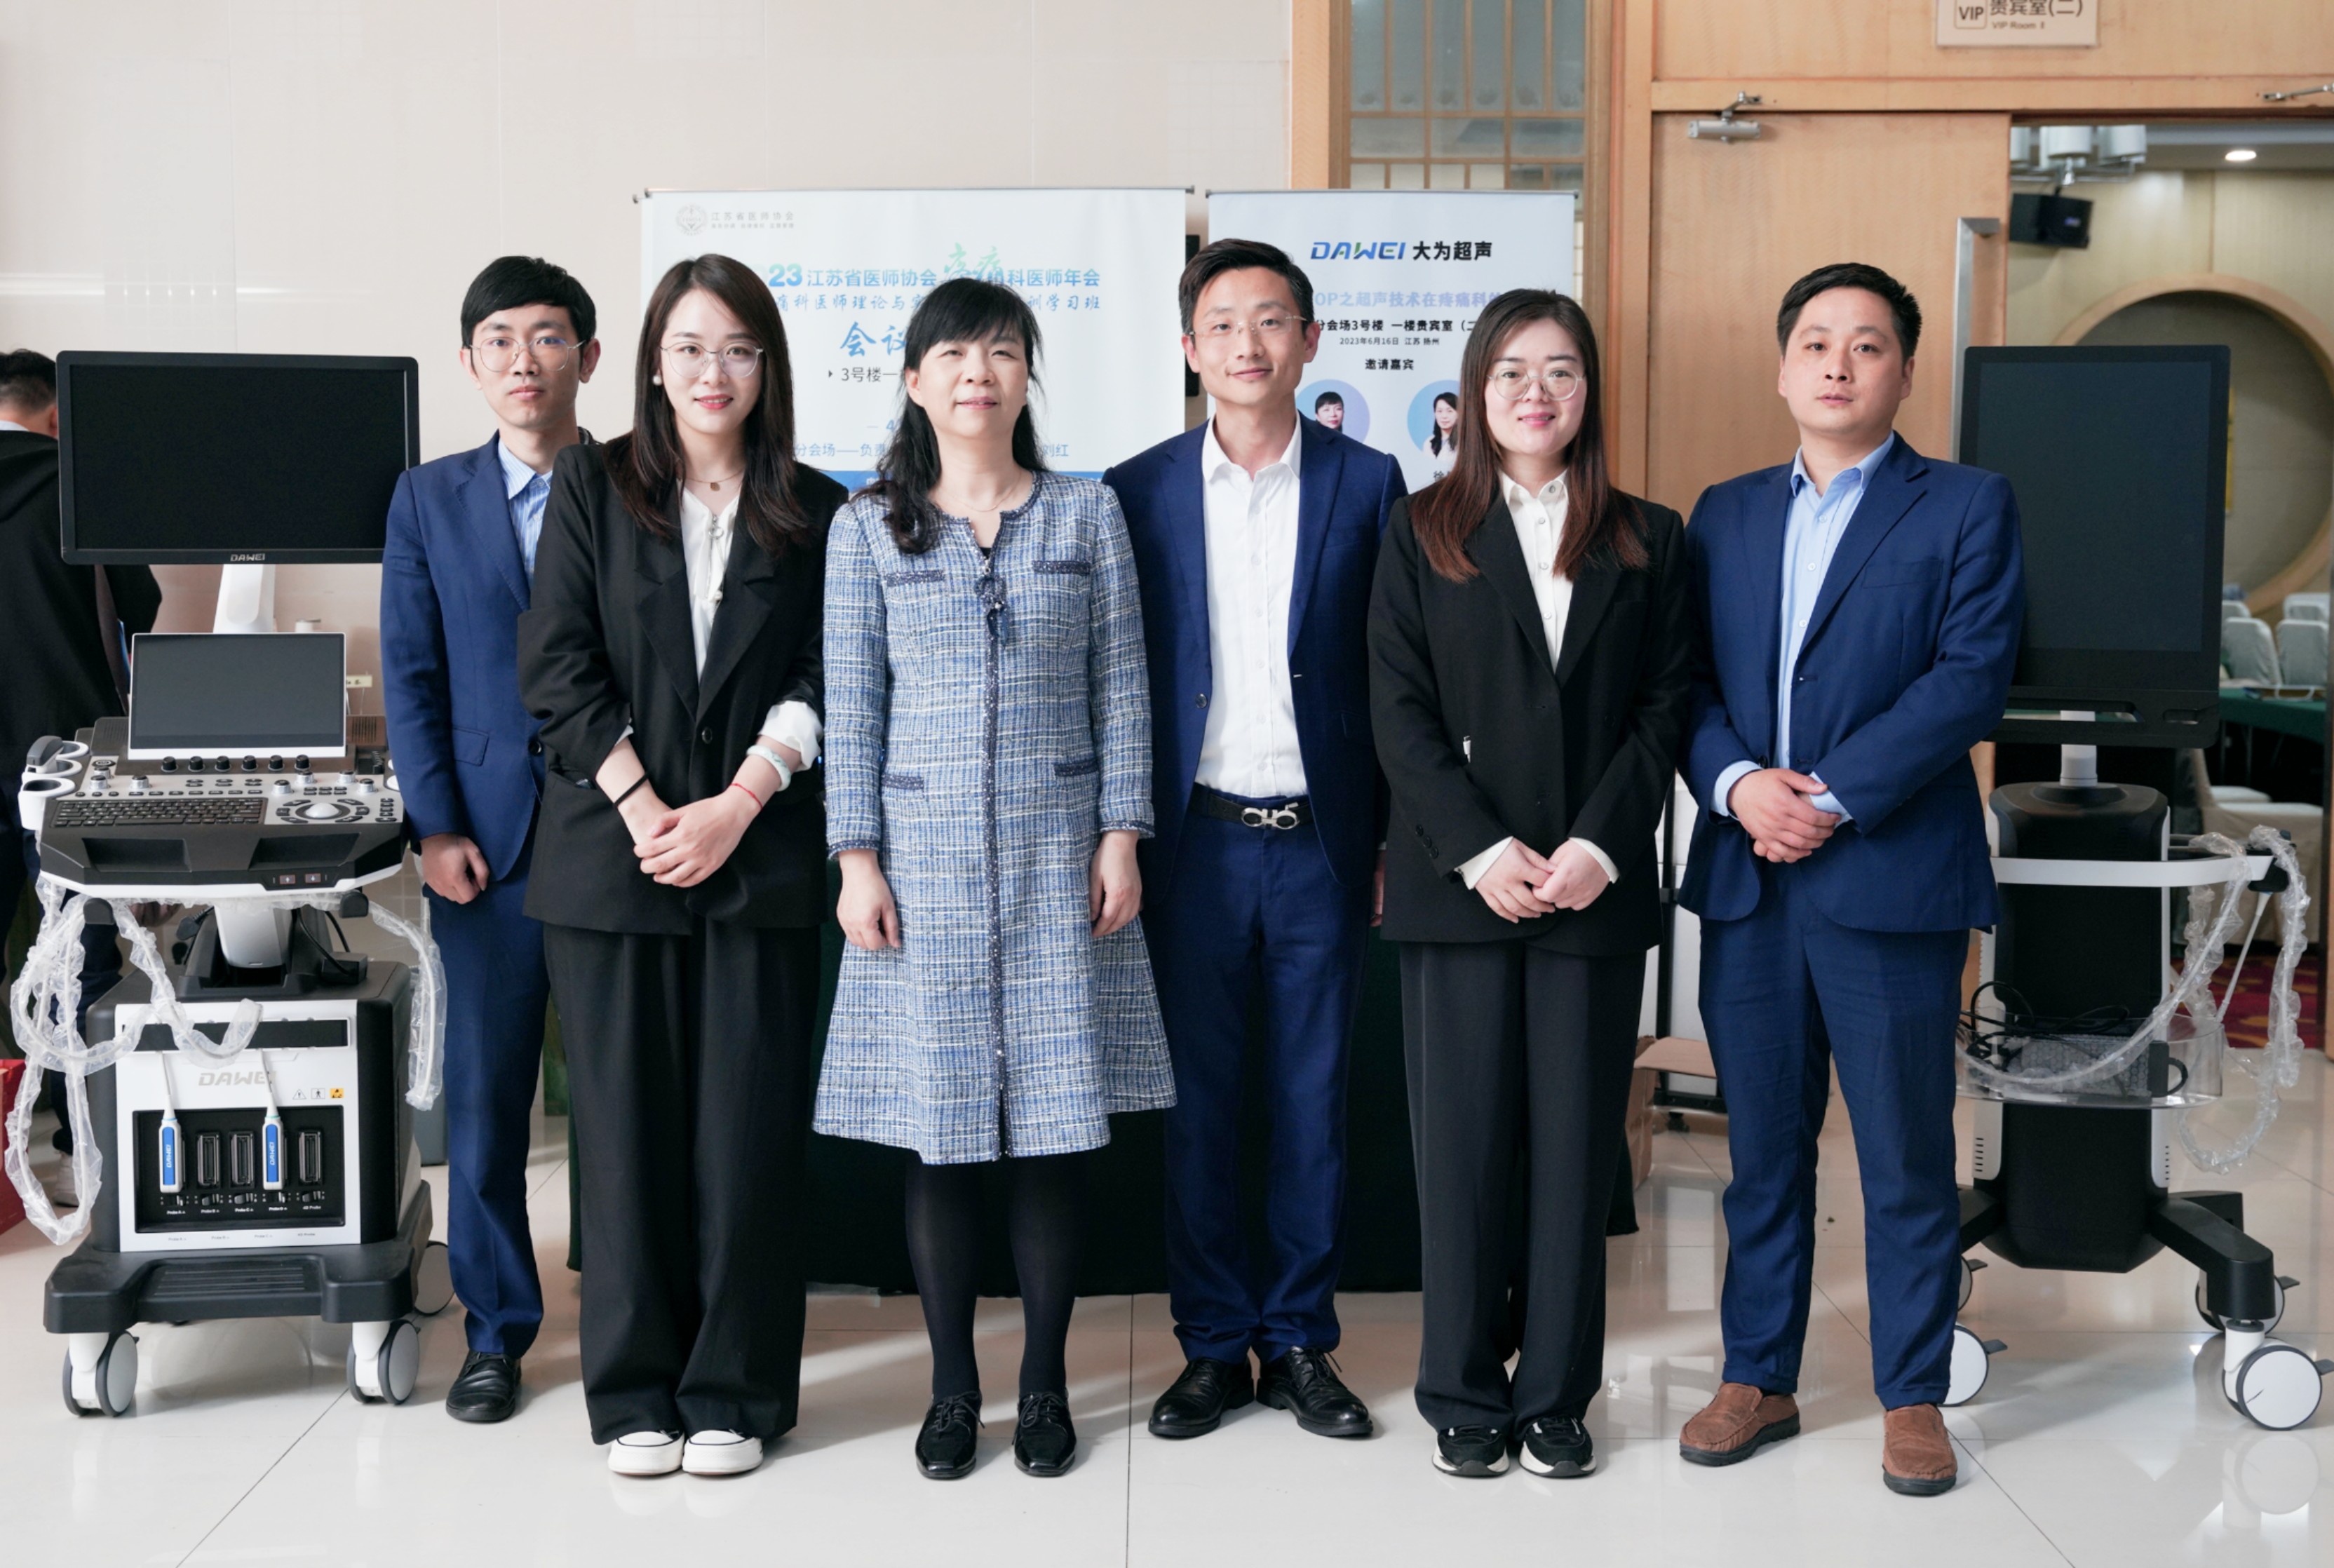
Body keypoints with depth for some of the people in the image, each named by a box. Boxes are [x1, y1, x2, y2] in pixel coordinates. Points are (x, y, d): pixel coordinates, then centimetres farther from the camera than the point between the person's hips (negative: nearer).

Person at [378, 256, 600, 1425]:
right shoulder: (429, 498, 9)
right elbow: (411, 675, 6)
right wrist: (437, 827, -3)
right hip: (486, 837, 2)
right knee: (482, 1095, 5)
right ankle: (497, 1329, 18)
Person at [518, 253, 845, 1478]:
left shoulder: (815, 512, 8)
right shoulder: (592, 486, 7)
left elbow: (817, 684, 2)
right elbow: (558, 665, 0)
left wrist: (735, 805, -11)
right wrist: (644, 809, -9)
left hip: (761, 862, 0)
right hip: (610, 856, 0)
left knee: (748, 1132, 1)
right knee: (627, 1128, 4)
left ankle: (734, 1392, 13)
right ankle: (633, 1391, 16)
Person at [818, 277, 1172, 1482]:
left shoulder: (1088, 514, 6)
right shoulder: (868, 529, 6)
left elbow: (1122, 688, 5)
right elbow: (852, 704, 4)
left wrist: (1121, 836, -1)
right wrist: (858, 859, -2)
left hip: (1057, 852, 0)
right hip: (925, 855, 0)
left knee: (1055, 1128, 3)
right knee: (938, 1130, 3)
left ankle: (1045, 1386, 16)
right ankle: (952, 1389, 16)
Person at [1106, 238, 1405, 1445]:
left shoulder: (1367, 484, 3)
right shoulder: (1137, 493, 4)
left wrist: (1396, 842, -1)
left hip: (1321, 841, 0)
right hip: (1194, 840, 0)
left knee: (1315, 1100, 7)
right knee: (1197, 1102, 6)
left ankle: (1299, 1342, 19)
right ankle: (1213, 1344, 18)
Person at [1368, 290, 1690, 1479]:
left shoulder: (1646, 541, 10)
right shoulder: (1423, 533, 6)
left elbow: (1664, 706, 4)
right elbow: (1399, 710, -1)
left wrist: (1600, 845, -10)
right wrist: (1479, 850, -11)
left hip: (1597, 883, 1)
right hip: (1457, 883, -1)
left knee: (1577, 1144, 5)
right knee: (1461, 1144, 2)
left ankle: (1557, 1396, 15)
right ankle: (1464, 1396, 14)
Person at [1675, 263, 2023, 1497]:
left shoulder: (1968, 508, 1)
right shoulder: (1724, 515, 14)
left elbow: (1972, 678, -10)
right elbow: (1689, 681, 7)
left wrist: (1831, 794, -16)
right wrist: (1738, 783, -12)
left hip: (1891, 879, -4)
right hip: (1748, 882, 4)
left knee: (1907, 1161, 5)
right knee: (1762, 1152, 12)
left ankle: (1912, 1398, 18)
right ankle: (1758, 1380, 24)